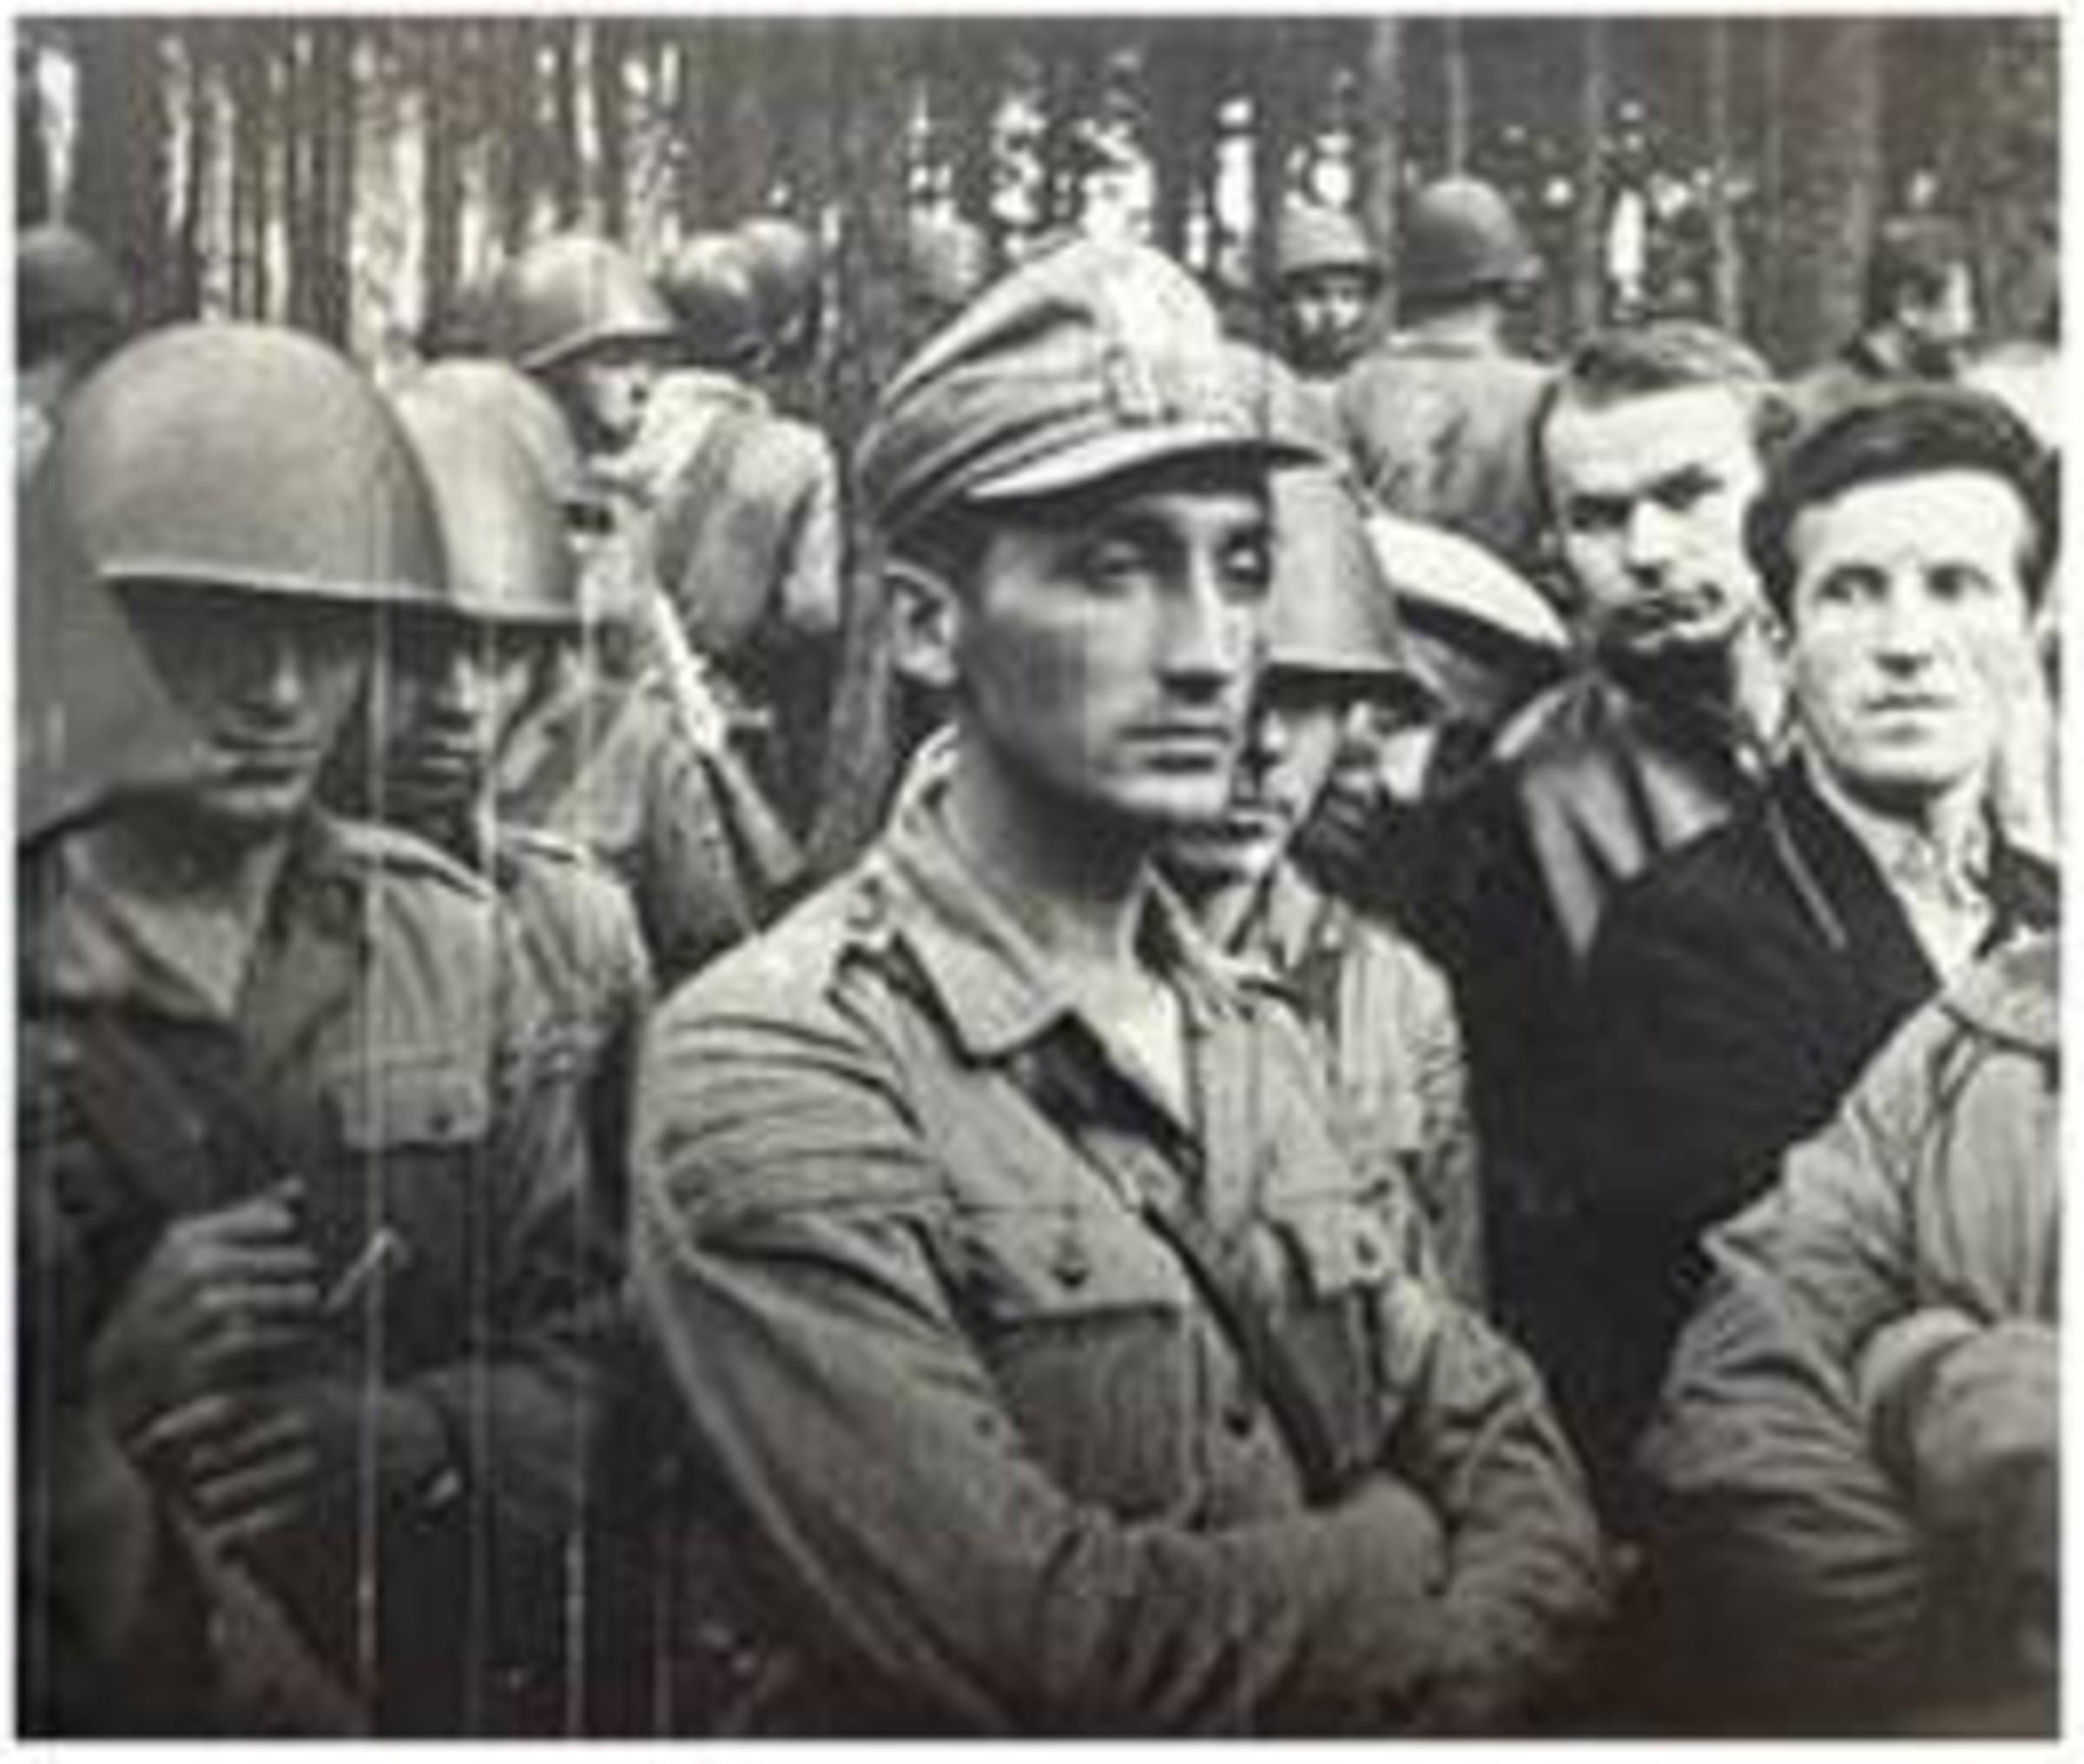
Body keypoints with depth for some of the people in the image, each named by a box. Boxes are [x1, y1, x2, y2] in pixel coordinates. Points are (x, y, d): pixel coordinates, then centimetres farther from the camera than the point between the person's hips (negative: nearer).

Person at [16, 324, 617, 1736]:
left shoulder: (454, 945, 0)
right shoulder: (43, 972, -10)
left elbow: (585, 1344, 2)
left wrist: (404, 1440, -14)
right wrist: (107, 1389, -24)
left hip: (453, 1687, 3)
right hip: (84, 1709, -2)